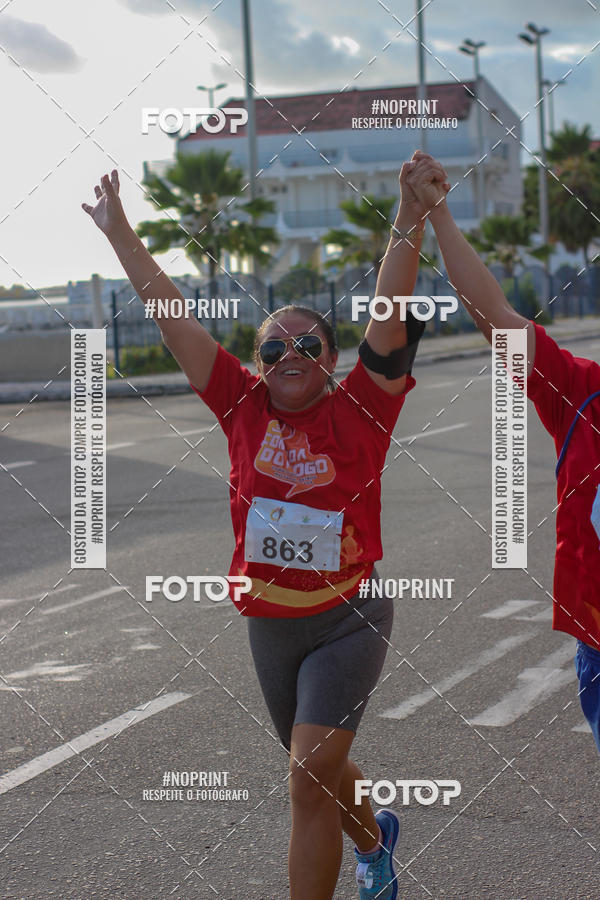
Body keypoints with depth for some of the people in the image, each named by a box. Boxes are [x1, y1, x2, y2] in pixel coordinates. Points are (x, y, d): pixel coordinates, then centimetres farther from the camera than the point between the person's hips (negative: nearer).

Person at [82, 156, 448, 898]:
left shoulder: (358, 411, -10)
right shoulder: (244, 408, -3)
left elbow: (391, 312, -20)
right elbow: (170, 315, -2)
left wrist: (412, 214, -29)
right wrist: (119, 232, 0)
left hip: (347, 619, -4)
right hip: (270, 622, 4)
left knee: (310, 779, -14)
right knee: (318, 771, 23)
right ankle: (374, 840, 54)